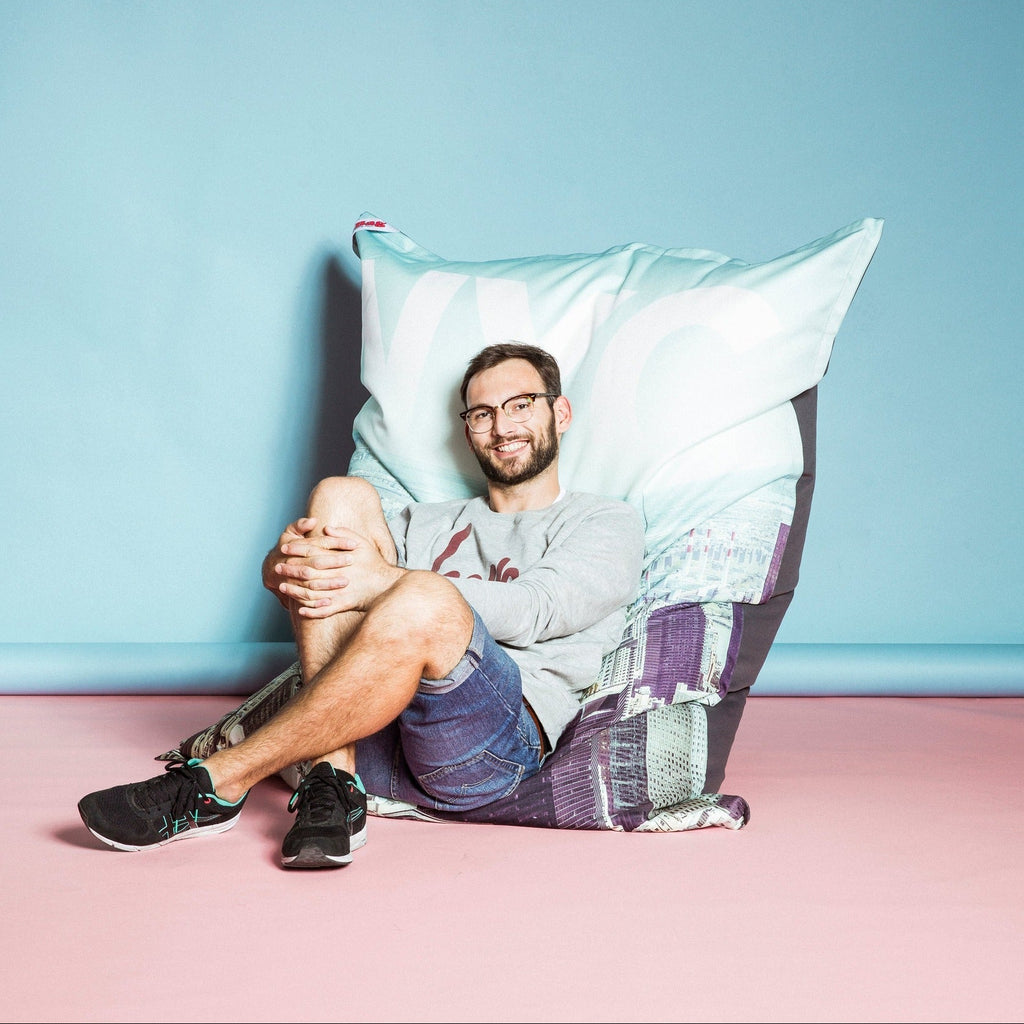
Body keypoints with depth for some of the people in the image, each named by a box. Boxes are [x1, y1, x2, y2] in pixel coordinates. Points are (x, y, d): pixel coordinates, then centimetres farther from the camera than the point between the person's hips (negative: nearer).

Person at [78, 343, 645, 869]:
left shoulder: (608, 523, 17)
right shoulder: (428, 522, 31)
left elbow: (537, 610, -6)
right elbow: (276, 572, 18)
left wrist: (385, 581, -15)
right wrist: (287, 558, -9)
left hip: (501, 736, -5)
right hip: (374, 733, 5)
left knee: (423, 601, -36)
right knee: (342, 495, -9)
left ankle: (219, 782, -22)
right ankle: (333, 782, -21)